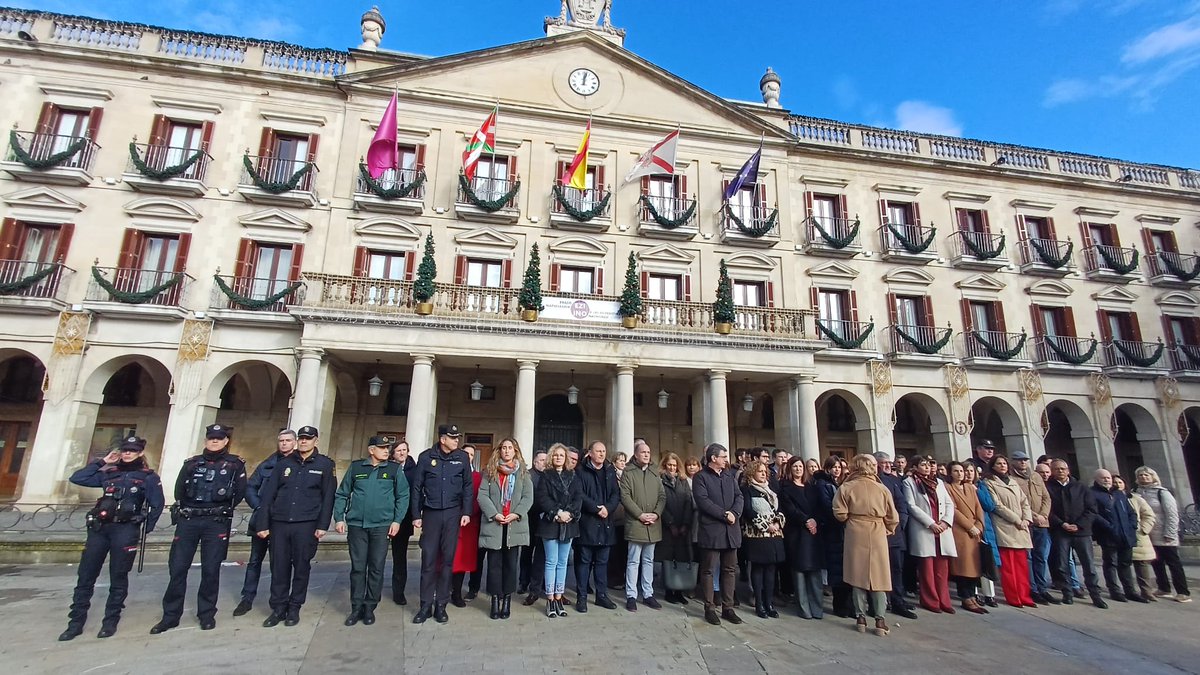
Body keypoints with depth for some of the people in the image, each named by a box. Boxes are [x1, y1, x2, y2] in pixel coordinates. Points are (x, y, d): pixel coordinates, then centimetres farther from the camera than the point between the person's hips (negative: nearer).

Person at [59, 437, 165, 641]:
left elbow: (157, 506, 0)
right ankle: (76, 623, 17)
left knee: (118, 578, 3)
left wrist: (146, 529, 0)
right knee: (85, 576, 5)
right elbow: (76, 478, 8)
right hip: (99, 528, 4)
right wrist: (102, 462, 6)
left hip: (126, 530, -4)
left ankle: (110, 622, 15)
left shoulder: (149, 477, 1)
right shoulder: (109, 473, 14)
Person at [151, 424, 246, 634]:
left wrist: (223, 509, 0)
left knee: (211, 570, 3)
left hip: (216, 523, -2)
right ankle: (171, 615, 16)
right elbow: (179, 491, 10)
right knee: (177, 567, 2)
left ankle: (207, 613, 16)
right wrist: (186, 510, 3)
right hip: (188, 521, 2)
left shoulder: (235, 464, 5)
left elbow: (240, 491, 2)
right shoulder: (192, 463, 12)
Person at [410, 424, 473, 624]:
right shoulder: (426, 457, 0)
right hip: (431, 513, 0)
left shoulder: (462, 457, 1)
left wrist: (466, 512, -3)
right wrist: (416, 515, 1)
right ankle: (425, 605, 13)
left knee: (447, 559, 5)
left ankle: (441, 605, 16)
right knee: (428, 559, 2)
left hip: (453, 513, 1)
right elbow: (416, 488, 3)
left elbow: (468, 487, 4)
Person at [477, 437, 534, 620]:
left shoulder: (523, 473, 8)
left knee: (511, 563, 4)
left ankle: (507, 599, 14)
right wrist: (494, 514, -13)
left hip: (515, 525, 0)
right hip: (494, 524, 0)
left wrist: (516, 514, -13)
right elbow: (482, 495, -1)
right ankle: (495, 600, 11)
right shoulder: (490, 471, 7)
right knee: (494, 563, 3)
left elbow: (528, 497, 1)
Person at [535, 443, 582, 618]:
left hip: (568, 523, 3)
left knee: (562, 562, 7)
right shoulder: (546, 476, 4)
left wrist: (569, 513, -13)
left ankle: (558, 598, 13)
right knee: (552, 562, -1)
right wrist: (557, 513, -17)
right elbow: (542, 498, -7)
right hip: (550, 523, -3)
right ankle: (550, 600, 6)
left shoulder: (572, 476, 12)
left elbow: (579, 498, 3)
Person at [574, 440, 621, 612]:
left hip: (606, 523, 4)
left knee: (602, 561, 12)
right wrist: (597, 508, -16)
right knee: (584, 561, 3)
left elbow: (616, 494, 5)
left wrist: (607, 508, -12)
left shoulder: (610, 471, 11)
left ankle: (602, 594, 21)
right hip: (587, 522, -4)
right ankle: (581, 597, 11)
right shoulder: (581, 471, -3)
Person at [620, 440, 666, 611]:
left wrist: (656, 513, -7)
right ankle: (631, 596, 10)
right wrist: (640, 514, -14)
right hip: (635, 523, -5)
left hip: (653, 524, 5)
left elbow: (662, 496, 9)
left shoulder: (655, 473, 12)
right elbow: (625, 496, -9)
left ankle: (648, 594, 22)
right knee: (634, 561, 1)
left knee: (648, 561, 13)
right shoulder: (628, 472, -3)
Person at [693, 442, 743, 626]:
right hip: (711, 530, -6)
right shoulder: (700, 477, -5)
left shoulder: (730, 476, 15)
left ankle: (728, 608, 19)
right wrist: (724, 514, -17)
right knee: (708, 570, 2)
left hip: (731, 530, 6)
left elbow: (739, 497, 6)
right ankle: (710, 608, 12)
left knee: (730, 570, 10)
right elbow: (703, 501, -16)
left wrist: (734, 513, -12)